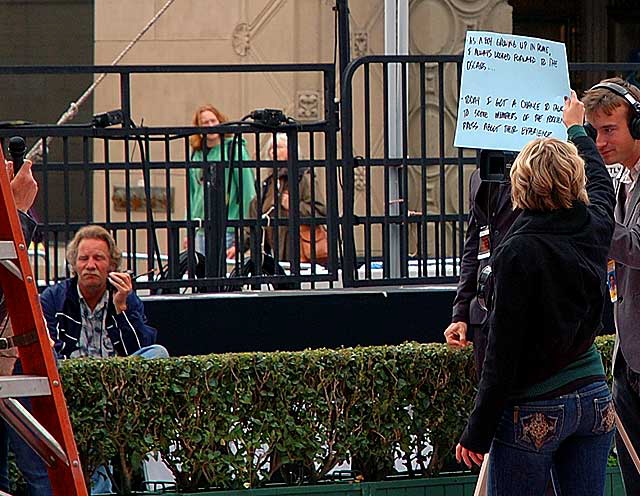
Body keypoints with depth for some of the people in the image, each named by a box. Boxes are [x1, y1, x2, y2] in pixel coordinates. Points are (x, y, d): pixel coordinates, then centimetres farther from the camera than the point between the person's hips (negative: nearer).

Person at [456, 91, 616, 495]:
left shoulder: (519, 253, -17)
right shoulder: (594, 229, 1)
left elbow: (503, 351, -16)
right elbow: (602, 184, 27)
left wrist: (478, 432, -9)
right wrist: (577, 129, 45)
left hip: (535, 412, -6)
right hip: (594, 399, 6)